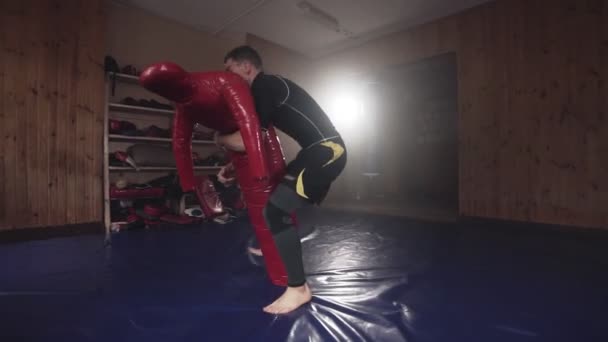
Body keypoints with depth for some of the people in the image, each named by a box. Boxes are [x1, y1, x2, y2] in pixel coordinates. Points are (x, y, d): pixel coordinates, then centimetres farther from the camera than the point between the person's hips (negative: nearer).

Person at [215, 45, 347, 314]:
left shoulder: (264, 86, -12)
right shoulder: (268, 88, 19)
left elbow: (247, 141, -17)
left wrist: (220, 139, 4)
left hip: (326, 150, -11)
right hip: (320, 150, 11)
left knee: (274, 209, -17)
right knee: (279, 197, 26)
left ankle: (298, 289, -4)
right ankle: (276, 248, 46)